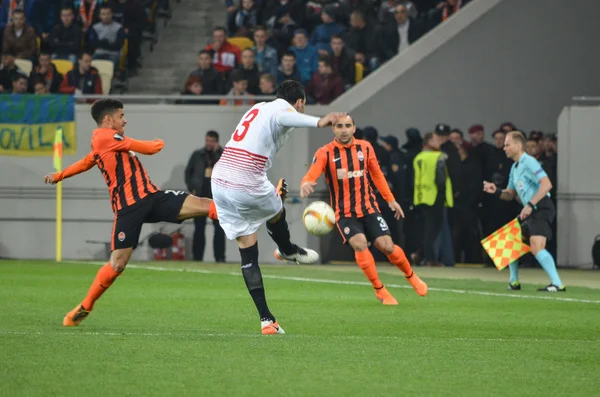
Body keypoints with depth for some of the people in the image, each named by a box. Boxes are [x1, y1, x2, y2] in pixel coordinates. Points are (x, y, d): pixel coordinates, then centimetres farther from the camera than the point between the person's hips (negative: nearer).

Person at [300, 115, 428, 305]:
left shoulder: (365, 147, 1)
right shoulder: (325, 153, -11)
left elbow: (376, 174, 14)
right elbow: (310, 176, -24)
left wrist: (390, 200, 15)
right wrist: (305, 185, -48)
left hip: (369, 208, 2)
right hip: (344, 213, -2)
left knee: (387, 246, -8)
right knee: (359, 243, -25)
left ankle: (411, 277, 21)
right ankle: (379, 289, -9)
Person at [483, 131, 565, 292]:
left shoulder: (528, 162, -11)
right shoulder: (515, 167, 18)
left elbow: (547, 184, -22)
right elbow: (510, 194, 26)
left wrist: (530, 205, -25)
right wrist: (496, 191, 5)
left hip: (541, 208, -10)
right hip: (529, 211, 10)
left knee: (536, 247, -24)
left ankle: (557, 284, -25)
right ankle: (514, 282, 28)